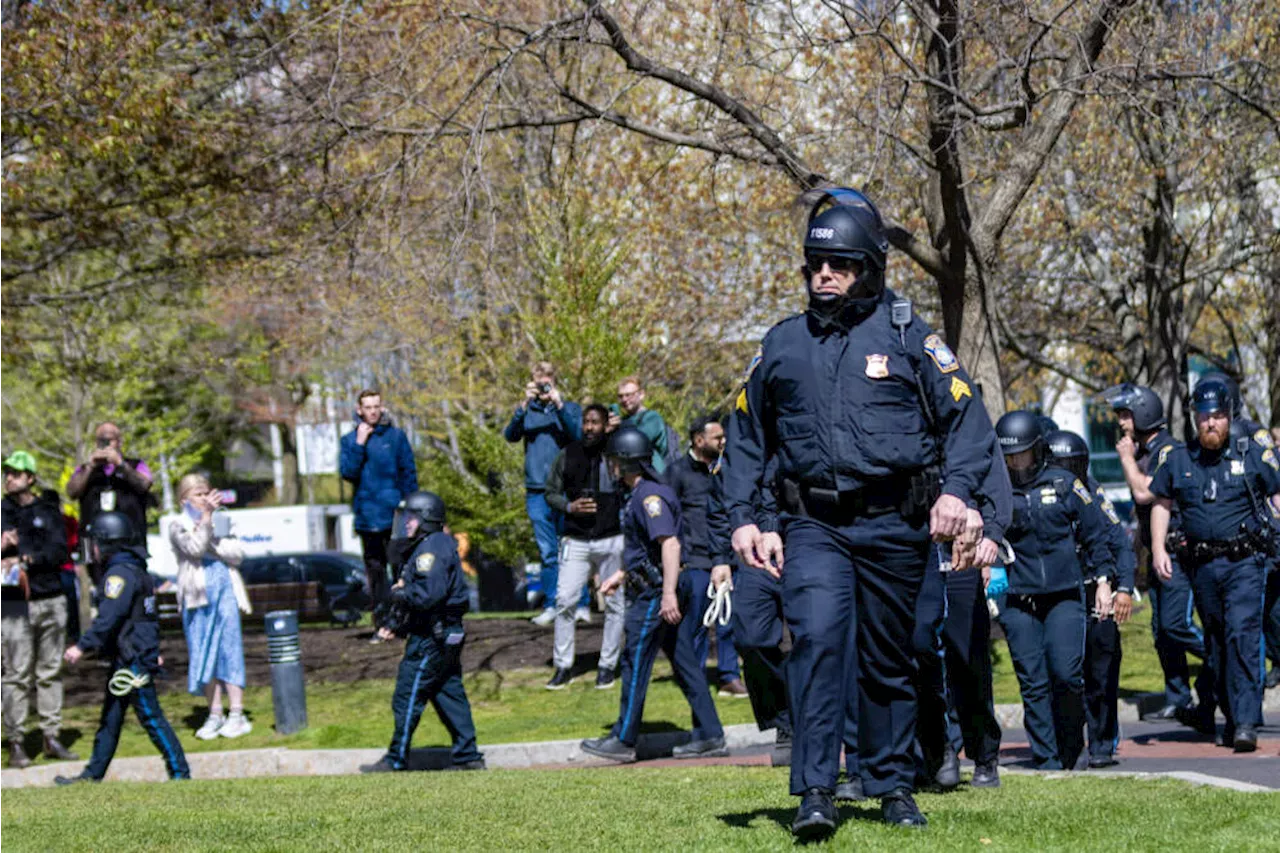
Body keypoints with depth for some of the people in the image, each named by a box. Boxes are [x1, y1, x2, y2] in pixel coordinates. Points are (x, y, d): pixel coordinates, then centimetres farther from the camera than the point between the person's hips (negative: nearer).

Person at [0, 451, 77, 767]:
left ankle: (51, 737, 11)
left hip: (51, 601, 2)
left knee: (50, 672, 5)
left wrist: (26, 560, -16)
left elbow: (60, 551, -3)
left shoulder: (49, 512, 10)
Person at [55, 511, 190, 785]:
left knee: (151, 717, -6)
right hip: (124, 659, 10)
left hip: (134, 660, -10)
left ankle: (180, 773, -3)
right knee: (110, 717, 13)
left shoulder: (120, 574, -16)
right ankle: (93, 775, 18)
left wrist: (83, 647, -23)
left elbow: (109, 617, -24)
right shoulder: (135, 569, 15)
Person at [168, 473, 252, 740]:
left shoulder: (221, 521, 15)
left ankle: (236, 714, -6)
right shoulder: (179, 527, 4)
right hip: (197, 595, -1)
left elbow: (237, 555, 5)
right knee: (204, 653, 1)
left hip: (224, 590, 2)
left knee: (229, 647, -5)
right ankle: (215, 714, 7)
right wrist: (206, 517, -19)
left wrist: (214, 542, -7)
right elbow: (194, 548, -15)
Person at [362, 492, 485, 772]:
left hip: (431, 639, -10)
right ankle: (468, 756, 13)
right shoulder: (424, 549, 17)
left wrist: (400, 593, -11)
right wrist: (394, 623, 10)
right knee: (450, 695, 11)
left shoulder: (431, 550, -17)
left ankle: (397, 760, 4)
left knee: (408, 696, -3)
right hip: (446, 636, 10)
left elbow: (427, 594, -28)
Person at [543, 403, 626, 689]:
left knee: (614, 603, 4)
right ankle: (563, 666, 3)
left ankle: (608, 665, 14)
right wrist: (570, 507, -9)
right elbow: (551, 493, 10)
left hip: (611, 540, -1)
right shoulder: (568, 455, 5)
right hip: (576, 541, 1)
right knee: (564, 601, -6)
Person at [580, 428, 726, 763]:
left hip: (655, 593, -10)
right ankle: (710, 736, 9)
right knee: (685, 663, 9)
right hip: (660, 589, 10)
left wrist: (668, 593, -31)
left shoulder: (649, 496, -16)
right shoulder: (641, 494, 17)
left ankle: (623, 740, 2)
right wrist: (621, 576, 33)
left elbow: (669, 543, -26)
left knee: (635, 663, -3)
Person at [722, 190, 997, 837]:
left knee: (890, 659, 9)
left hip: (893, 524, 0)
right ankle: (814, 793, -21)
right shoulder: (782, 345, 10)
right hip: (813, 525, 1)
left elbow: (966, 417, 1)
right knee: (817, 640, -18)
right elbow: (746, 437, 18)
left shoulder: (908, 337, 2)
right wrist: (742, 517, 8)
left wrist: (955, 490, -14)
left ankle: (893, 786, 23)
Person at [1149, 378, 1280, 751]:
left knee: (1242, 636, -16)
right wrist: (1158, 548, 6)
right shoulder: (1177, 461, 8)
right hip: (1202, 565, 4)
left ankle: (1246, 722, -19)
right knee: (1216, 645, 10)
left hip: (1244, 562, -4)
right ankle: (1231, 719, 20)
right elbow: (1161, 503, 18)